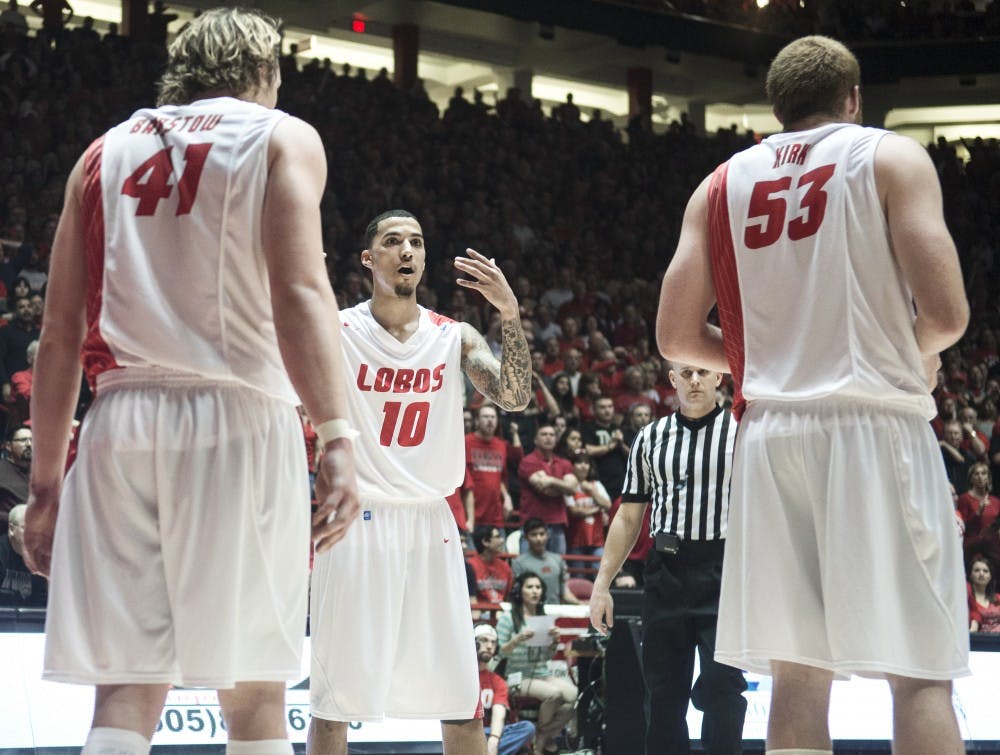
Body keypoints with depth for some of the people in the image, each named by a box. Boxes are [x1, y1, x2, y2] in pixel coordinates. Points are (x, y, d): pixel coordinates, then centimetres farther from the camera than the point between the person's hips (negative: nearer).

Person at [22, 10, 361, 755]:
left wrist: (46, 483, 16)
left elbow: (60, 336, 13)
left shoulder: (106, 152, 18)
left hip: (122, 425, 4)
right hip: (236, 417, -3)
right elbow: (299, 292, -11)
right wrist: (337, 437, -20)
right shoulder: (282, 139, 6)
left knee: (126, 695, 2)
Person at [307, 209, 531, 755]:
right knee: (334, 695, -2)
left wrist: (510, 315, -21)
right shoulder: (335, 333, -2)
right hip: (357, 524, -3)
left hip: (430, 526, 3)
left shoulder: (454, 337, 6)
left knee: (460, 699, 5)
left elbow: (513, 397, -7)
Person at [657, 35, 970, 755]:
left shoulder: (722, 184, 14)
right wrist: (918, 356, 12)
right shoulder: (891, 157, 2)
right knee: (919, 673, -3)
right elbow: (946, 313, -9)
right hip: (874, 424, -4)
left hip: (770, 429, 4)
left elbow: (677, 336, 10)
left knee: (798, 677, 6)